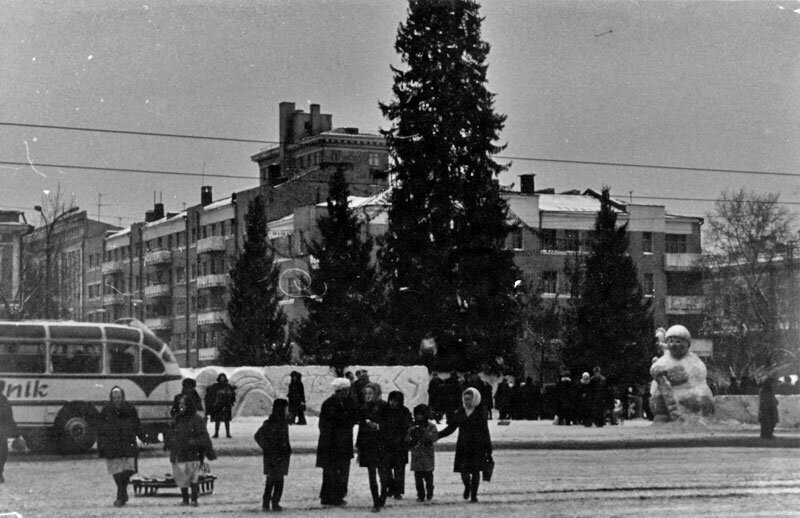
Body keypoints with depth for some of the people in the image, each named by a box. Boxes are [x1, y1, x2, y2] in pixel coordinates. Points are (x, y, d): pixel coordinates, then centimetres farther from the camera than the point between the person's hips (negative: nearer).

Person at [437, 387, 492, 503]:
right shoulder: (460, 413, 6)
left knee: (475, 471, -2)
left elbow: (485, 432, 0)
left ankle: (474, 495, 11)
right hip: (463, 446, 2)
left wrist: (488, 450, -2)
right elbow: (450, 428, 10)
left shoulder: (480, 413, -2)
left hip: (477, 447, -2)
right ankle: (467, 487, 29)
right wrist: (438, 435, -6)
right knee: (463, 471, -3)